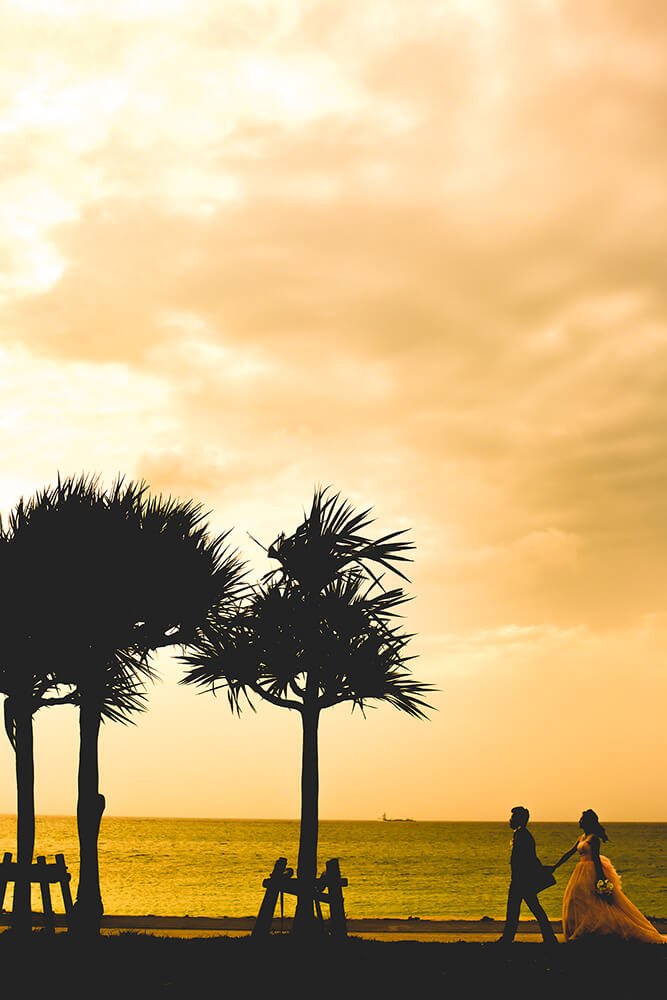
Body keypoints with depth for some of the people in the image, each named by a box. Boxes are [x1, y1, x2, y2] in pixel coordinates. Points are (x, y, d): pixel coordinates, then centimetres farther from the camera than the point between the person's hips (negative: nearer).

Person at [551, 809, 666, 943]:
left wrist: (600, 878, -23)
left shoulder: (593, 838, -13)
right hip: (584, 872, 10)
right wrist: (555, 866, 19)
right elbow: (570, 852, 19)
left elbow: (596, 858, -19)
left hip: (593, 872, -10)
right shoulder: (583, 837, 15)